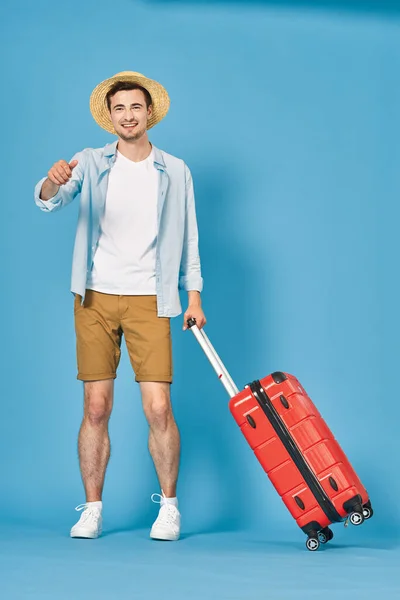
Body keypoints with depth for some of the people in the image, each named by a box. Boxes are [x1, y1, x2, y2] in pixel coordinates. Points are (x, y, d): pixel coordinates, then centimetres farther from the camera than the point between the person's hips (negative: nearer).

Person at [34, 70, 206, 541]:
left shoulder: (175, 172, 8)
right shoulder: (90, 163, 5)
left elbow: (188, 237, 10)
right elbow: (50, 200, -12)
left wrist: (194, 294, 2)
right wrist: (52, 183, -36)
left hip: (148, 301, 0)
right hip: (95, 299, 1)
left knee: (158, 409, -6)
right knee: (95, 408, 1)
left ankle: (169, 506, 9)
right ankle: (92, 509, 10)